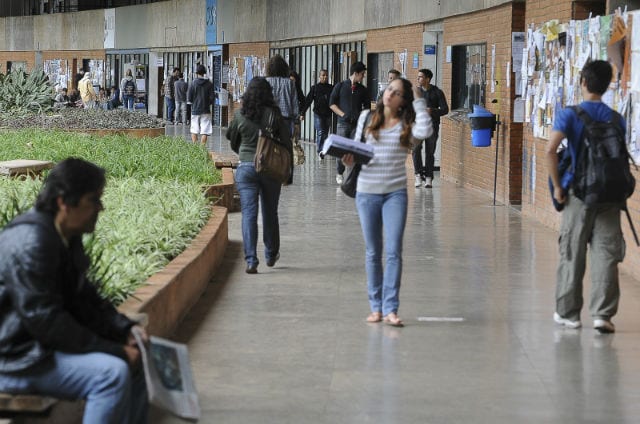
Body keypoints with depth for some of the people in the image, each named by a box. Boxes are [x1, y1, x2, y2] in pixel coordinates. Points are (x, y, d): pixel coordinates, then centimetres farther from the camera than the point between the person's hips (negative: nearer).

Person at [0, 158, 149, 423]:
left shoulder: (68, 237, 8)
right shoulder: (31, 242, -23)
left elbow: (84, 297, 16)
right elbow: (45, 320, -26)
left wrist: (125, 329, -1)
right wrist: (113, 350, -22)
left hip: (41, 344, 11)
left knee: (135, 360, 11)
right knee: (112, 373, -25)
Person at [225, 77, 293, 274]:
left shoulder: (240, 115, -3)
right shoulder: (275, 115, -5)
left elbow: (233, 142, 11)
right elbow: (287, 144, -2)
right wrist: (289, 170, 8)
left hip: (246, 168, -1)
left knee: (249, 214, -2)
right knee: (270, 212, 16)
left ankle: (251, 260, -13)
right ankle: (271, 255, 31)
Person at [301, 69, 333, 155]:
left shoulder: (331, 88, 8)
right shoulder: (315, 87, 2)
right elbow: (308, 101, 1)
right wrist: (302, 113, -4)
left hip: (328, 114, 3)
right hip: (318, 113, -3)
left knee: (325, 133, 6)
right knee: (320, 132, -11)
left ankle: (322, 151, 15)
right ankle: (320, 152, -12)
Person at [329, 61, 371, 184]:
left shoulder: (362, 90, 11)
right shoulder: (340, 86, 4)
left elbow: (367, 106, 17)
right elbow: (332, 103, 3)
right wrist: (342, 114, -8)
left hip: (357, 124, 2)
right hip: (343, 123, -2)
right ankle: (339, 174, 15)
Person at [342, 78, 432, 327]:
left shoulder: (407, 125, 1)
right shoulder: (367, 118, 7)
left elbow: (425, 131, -20)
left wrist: (418, 101, -10)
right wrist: (350, 160, -9)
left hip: (395, 193, -2)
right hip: (367, 192, 2)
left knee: (393, 252, -9)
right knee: (372, 253, 8)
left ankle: (390, 309, -9)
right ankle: (375, 307, 15)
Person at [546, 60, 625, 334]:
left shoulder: (569, 115, -5)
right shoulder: (617, 119, 5)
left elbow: (551, 149, -17)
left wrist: (557, 186, -9)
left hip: (579, 194, -2)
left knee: (572, 255, 8)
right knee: (606, 254, 3)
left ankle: (568, 313, 15)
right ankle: (602, 314, -2)